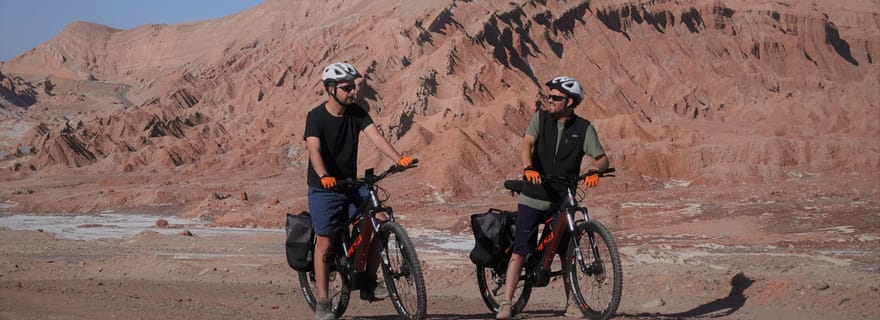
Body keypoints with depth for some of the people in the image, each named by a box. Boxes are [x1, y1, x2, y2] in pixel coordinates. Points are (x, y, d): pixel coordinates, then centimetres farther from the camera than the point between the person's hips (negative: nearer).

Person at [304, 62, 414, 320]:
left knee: (381, 221, -13)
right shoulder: (316, 117, -14)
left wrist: (399, 159, -32)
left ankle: (369, 283, 2)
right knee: (325, 243, -2)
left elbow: (375, 136, -14)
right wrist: (324, 177, -46)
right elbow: (314, 150, -27)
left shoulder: (357, 113, -1)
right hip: (324, 189, -4)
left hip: (351, 185, 4)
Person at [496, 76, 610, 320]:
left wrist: (594, 170, -30)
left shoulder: (583, 128, -2)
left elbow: (602, 158, -6)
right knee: (519, 251, -6)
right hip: (533, 197, -1)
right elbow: (527, 144, -16)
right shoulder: (541, 118, -1)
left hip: (562, 200, 1)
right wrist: (528, 168, -35)